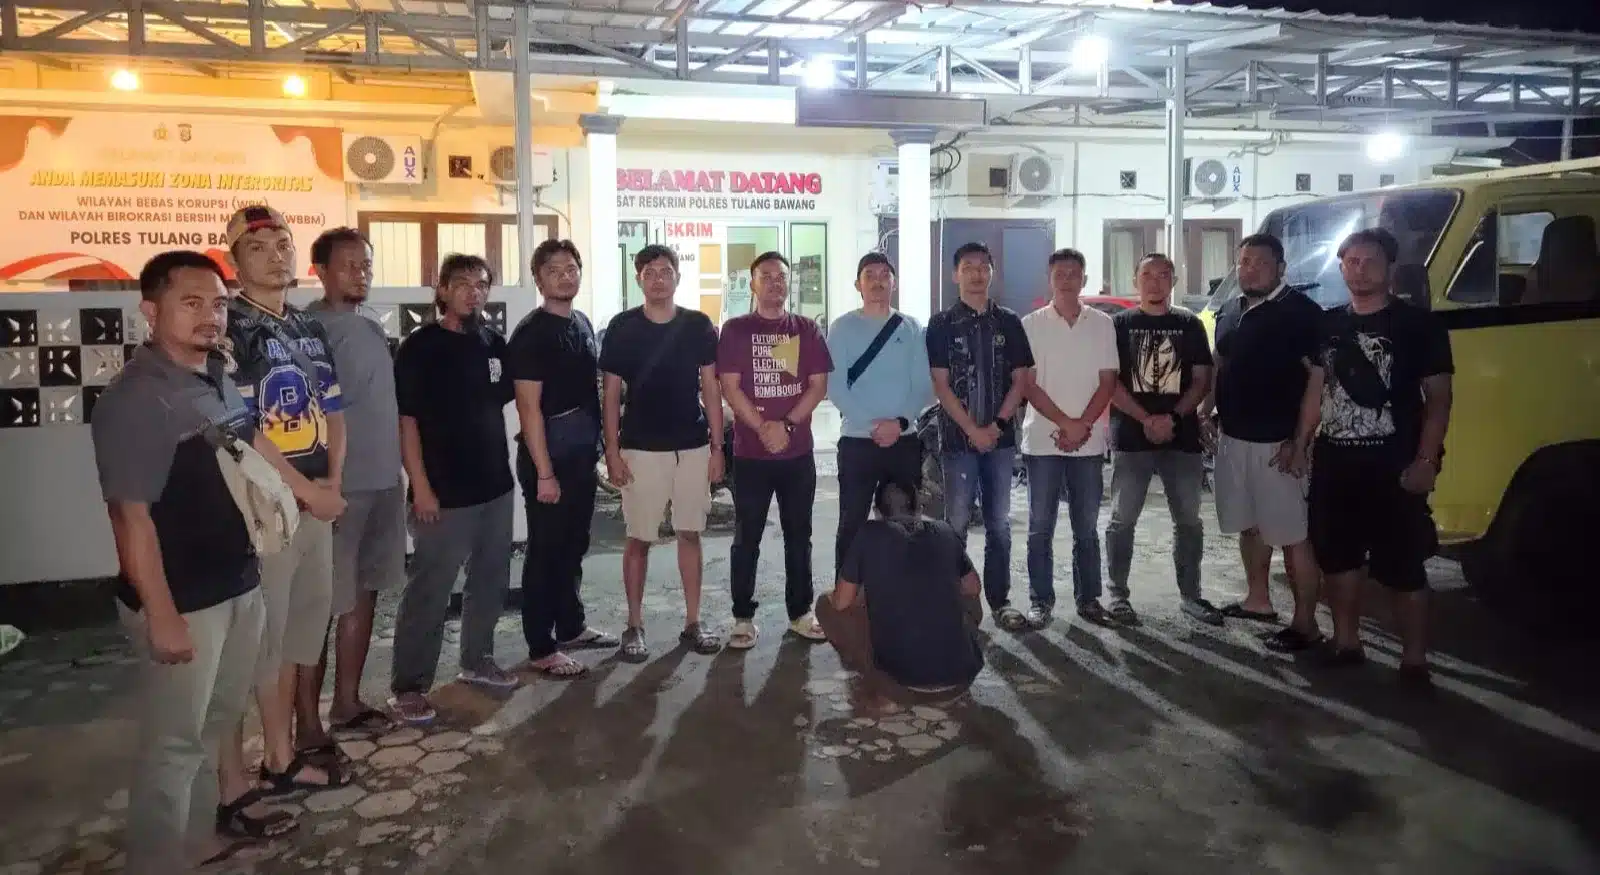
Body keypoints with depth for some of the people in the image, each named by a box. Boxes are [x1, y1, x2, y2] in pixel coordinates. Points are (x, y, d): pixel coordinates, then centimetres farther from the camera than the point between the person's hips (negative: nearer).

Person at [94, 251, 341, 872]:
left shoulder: (214, 378, 4)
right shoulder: (135, 400, -21)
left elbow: (250, 441, 23)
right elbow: (131, 516, -23)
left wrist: (308, 491, 35)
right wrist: (161, 615, -22)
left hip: (239, 583, 9)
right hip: (183, 601, -8)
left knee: (219, 721, 22)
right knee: (174, 741, 5)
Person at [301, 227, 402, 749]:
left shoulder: (372, 325, 13)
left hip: (383, 482, 8)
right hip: (338, 487, -8)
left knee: (364, 595, 15)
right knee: (320, 605, -2)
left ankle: (347, 705, 28)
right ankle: (307, 726, 7)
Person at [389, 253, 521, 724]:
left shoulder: (495, 343, 8)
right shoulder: (419, 347, -9)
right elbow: (406, 420, -11)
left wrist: (508, 465, 13)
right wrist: (421, 486, -16)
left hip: (496, 485, 6)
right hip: (445, 491, -6)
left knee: (491, 580, 15)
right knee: (429, 590, -2)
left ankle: (477, 661, 31)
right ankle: (409, 685, 8)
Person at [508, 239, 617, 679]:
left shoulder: (583, 323, 11)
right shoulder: (531, 332, -13)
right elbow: (528, 407, -17)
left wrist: (597, 447, 13)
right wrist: (544, 472, -20)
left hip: (583, 453, 8)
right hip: (549, 455, -8)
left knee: (574, 546, 17)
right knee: (545, 551, 1)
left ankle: (571, 627, 31)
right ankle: (541, 649, 10)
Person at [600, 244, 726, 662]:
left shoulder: (699, 325, 3)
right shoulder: (622, 327, -2)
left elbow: (711, 388, 4)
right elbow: (611, 393, -1)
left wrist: (717, 447, 0)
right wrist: (612, 450, -7)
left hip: (693, 446, 2)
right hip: (640, 448, -2)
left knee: (690, 534, 8)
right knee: (639, 539, 4)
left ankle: (693, 623, 17)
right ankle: (634, 626, 15)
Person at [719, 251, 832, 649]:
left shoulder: (806, 329, 8)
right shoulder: (735, 329, 2)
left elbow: (818, 385, 2)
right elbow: (730, 387, -5)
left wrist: (787, 425, -11)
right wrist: (763, 429, -14)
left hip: (798, 452, 2)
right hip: (749, 452, -2)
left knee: (799, 535, 9)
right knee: (746, 538, 3)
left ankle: (801, 612, 20)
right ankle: (743, 617, 11)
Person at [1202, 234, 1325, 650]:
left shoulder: (1300, 312, -9)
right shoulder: (1229, 312, 13)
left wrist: (1299, 439, -18)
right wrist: (1210, 413, 11)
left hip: (1276, 442, -7)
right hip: (1232, 437, 8)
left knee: (1292, 534, -4)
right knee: (1249, 525, 18)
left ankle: (1305, 623, 3)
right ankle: (1257, 599, 32)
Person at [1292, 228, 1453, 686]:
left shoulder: (1419, 324, -6)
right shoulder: (1329, 324, 9)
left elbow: (1438, 399, -7)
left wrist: (1425, 461, -15)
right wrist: (1300, 444, 12)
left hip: (1393, 467, -6)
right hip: (1333, 463, 6)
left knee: (1403, 569, -2)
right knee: (1337, 558, 14)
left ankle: (1414, 662, 8)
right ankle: (1346, 642, 29)